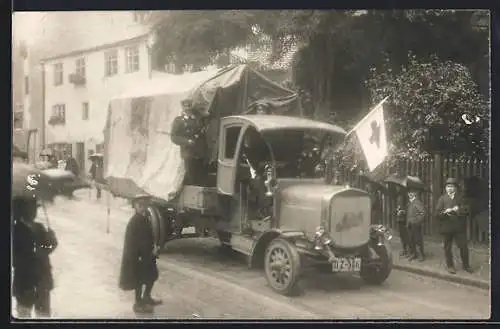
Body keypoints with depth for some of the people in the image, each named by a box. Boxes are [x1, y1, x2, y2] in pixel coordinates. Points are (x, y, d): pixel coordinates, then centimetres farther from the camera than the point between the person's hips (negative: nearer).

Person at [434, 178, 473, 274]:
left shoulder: (460, 198, 8)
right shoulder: (442, 199, 3)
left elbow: (465, 211, -2)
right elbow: (437, 214, -4)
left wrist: (457, 210, -17)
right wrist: (445, 212, -20)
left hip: (459, 227, 1)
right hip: (446, 228, -1)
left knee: (464, 247, 0)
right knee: (447, 248, 7)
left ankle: (466, 265, 16)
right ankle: (450, 266, 20)